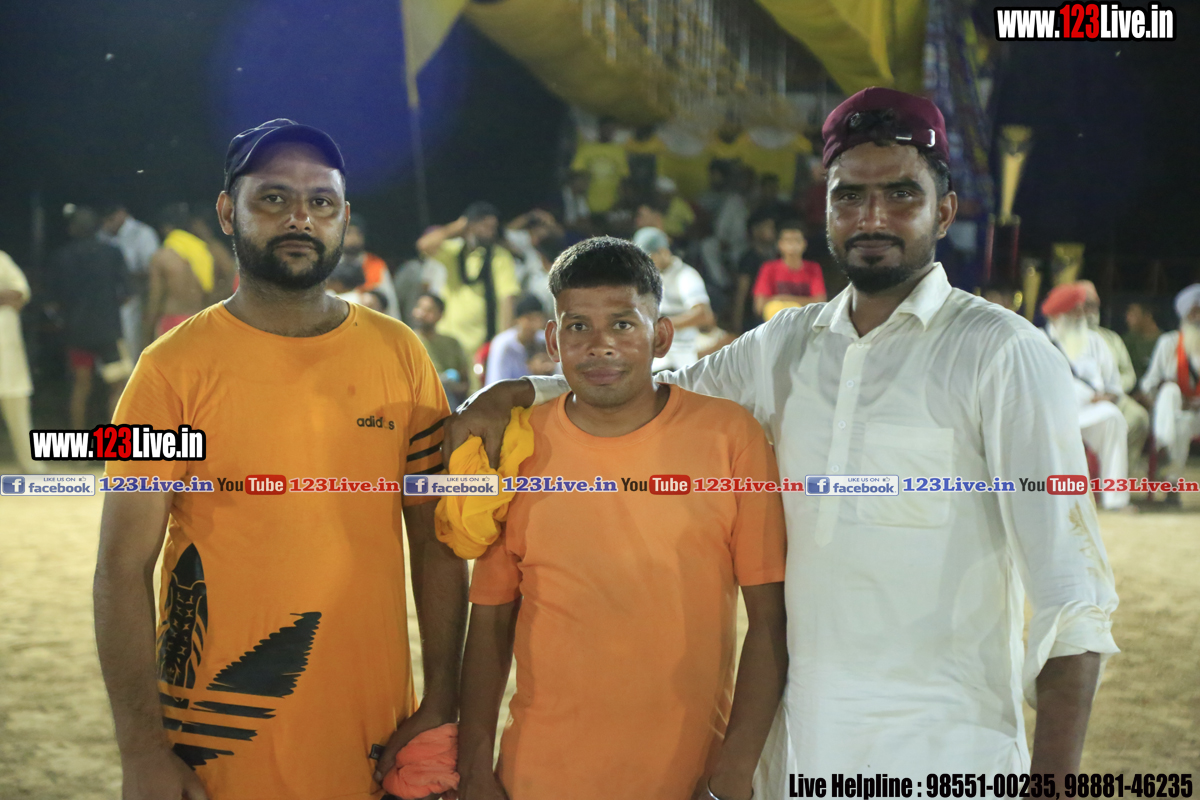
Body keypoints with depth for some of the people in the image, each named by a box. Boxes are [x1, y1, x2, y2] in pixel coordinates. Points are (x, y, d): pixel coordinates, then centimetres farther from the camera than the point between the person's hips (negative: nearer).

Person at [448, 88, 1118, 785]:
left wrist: (1056, 772, -17)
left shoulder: (1003, 354, -7)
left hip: (943, 754, -4)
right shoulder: (788, 344, 8)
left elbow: (1068, 581, -11)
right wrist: (514, 394, 9)